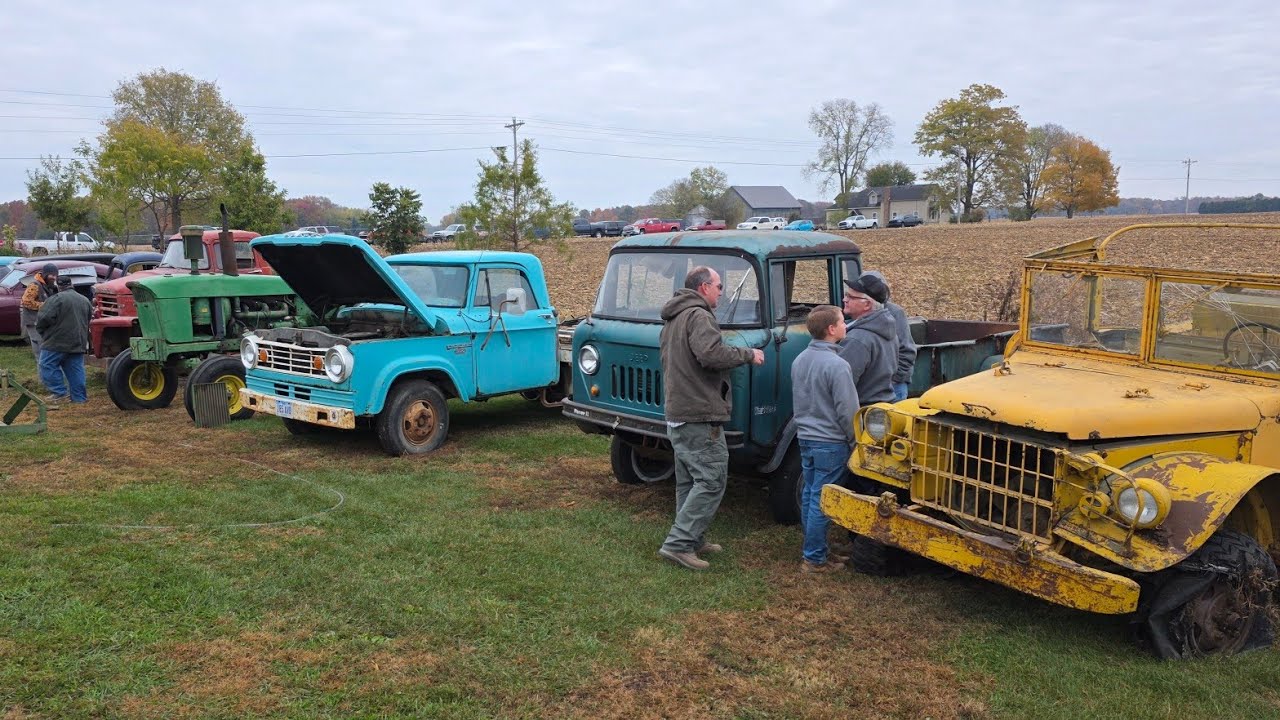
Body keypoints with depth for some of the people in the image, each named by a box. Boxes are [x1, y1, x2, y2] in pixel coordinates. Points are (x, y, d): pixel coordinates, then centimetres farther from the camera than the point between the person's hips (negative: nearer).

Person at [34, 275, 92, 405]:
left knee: (48, 366, 4)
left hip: (57, 342, -7)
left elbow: (44, 318, -17)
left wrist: (42, 331, 2)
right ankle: (79, 397, 9)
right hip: (78, 343, 7)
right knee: (75, 369, 9)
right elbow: (90, 319, 17)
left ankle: (59, 392, 0)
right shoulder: (84, 300, 12)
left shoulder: (57, 299, -11)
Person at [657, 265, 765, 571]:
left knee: (689, 481, 16)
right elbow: (711, 353, -29)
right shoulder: (699, 316, -14)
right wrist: (748, 354, -15)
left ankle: (692, 540, 23)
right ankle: (678, 544, -11)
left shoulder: (672, 320, 20)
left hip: (676, 414, 11)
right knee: (711, 481, -9)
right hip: (699, 416, -11)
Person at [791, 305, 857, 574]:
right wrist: (855, 442, -5)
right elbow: (847, 411, -17)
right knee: (821, 502, -1)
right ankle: (814, 559, 6)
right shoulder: (836, 365, -20)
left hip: (805, 438, 8)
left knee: (809, 496, 14)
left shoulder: (800, 360, 5)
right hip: (831, 443, -8)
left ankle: (817, 550, 25)